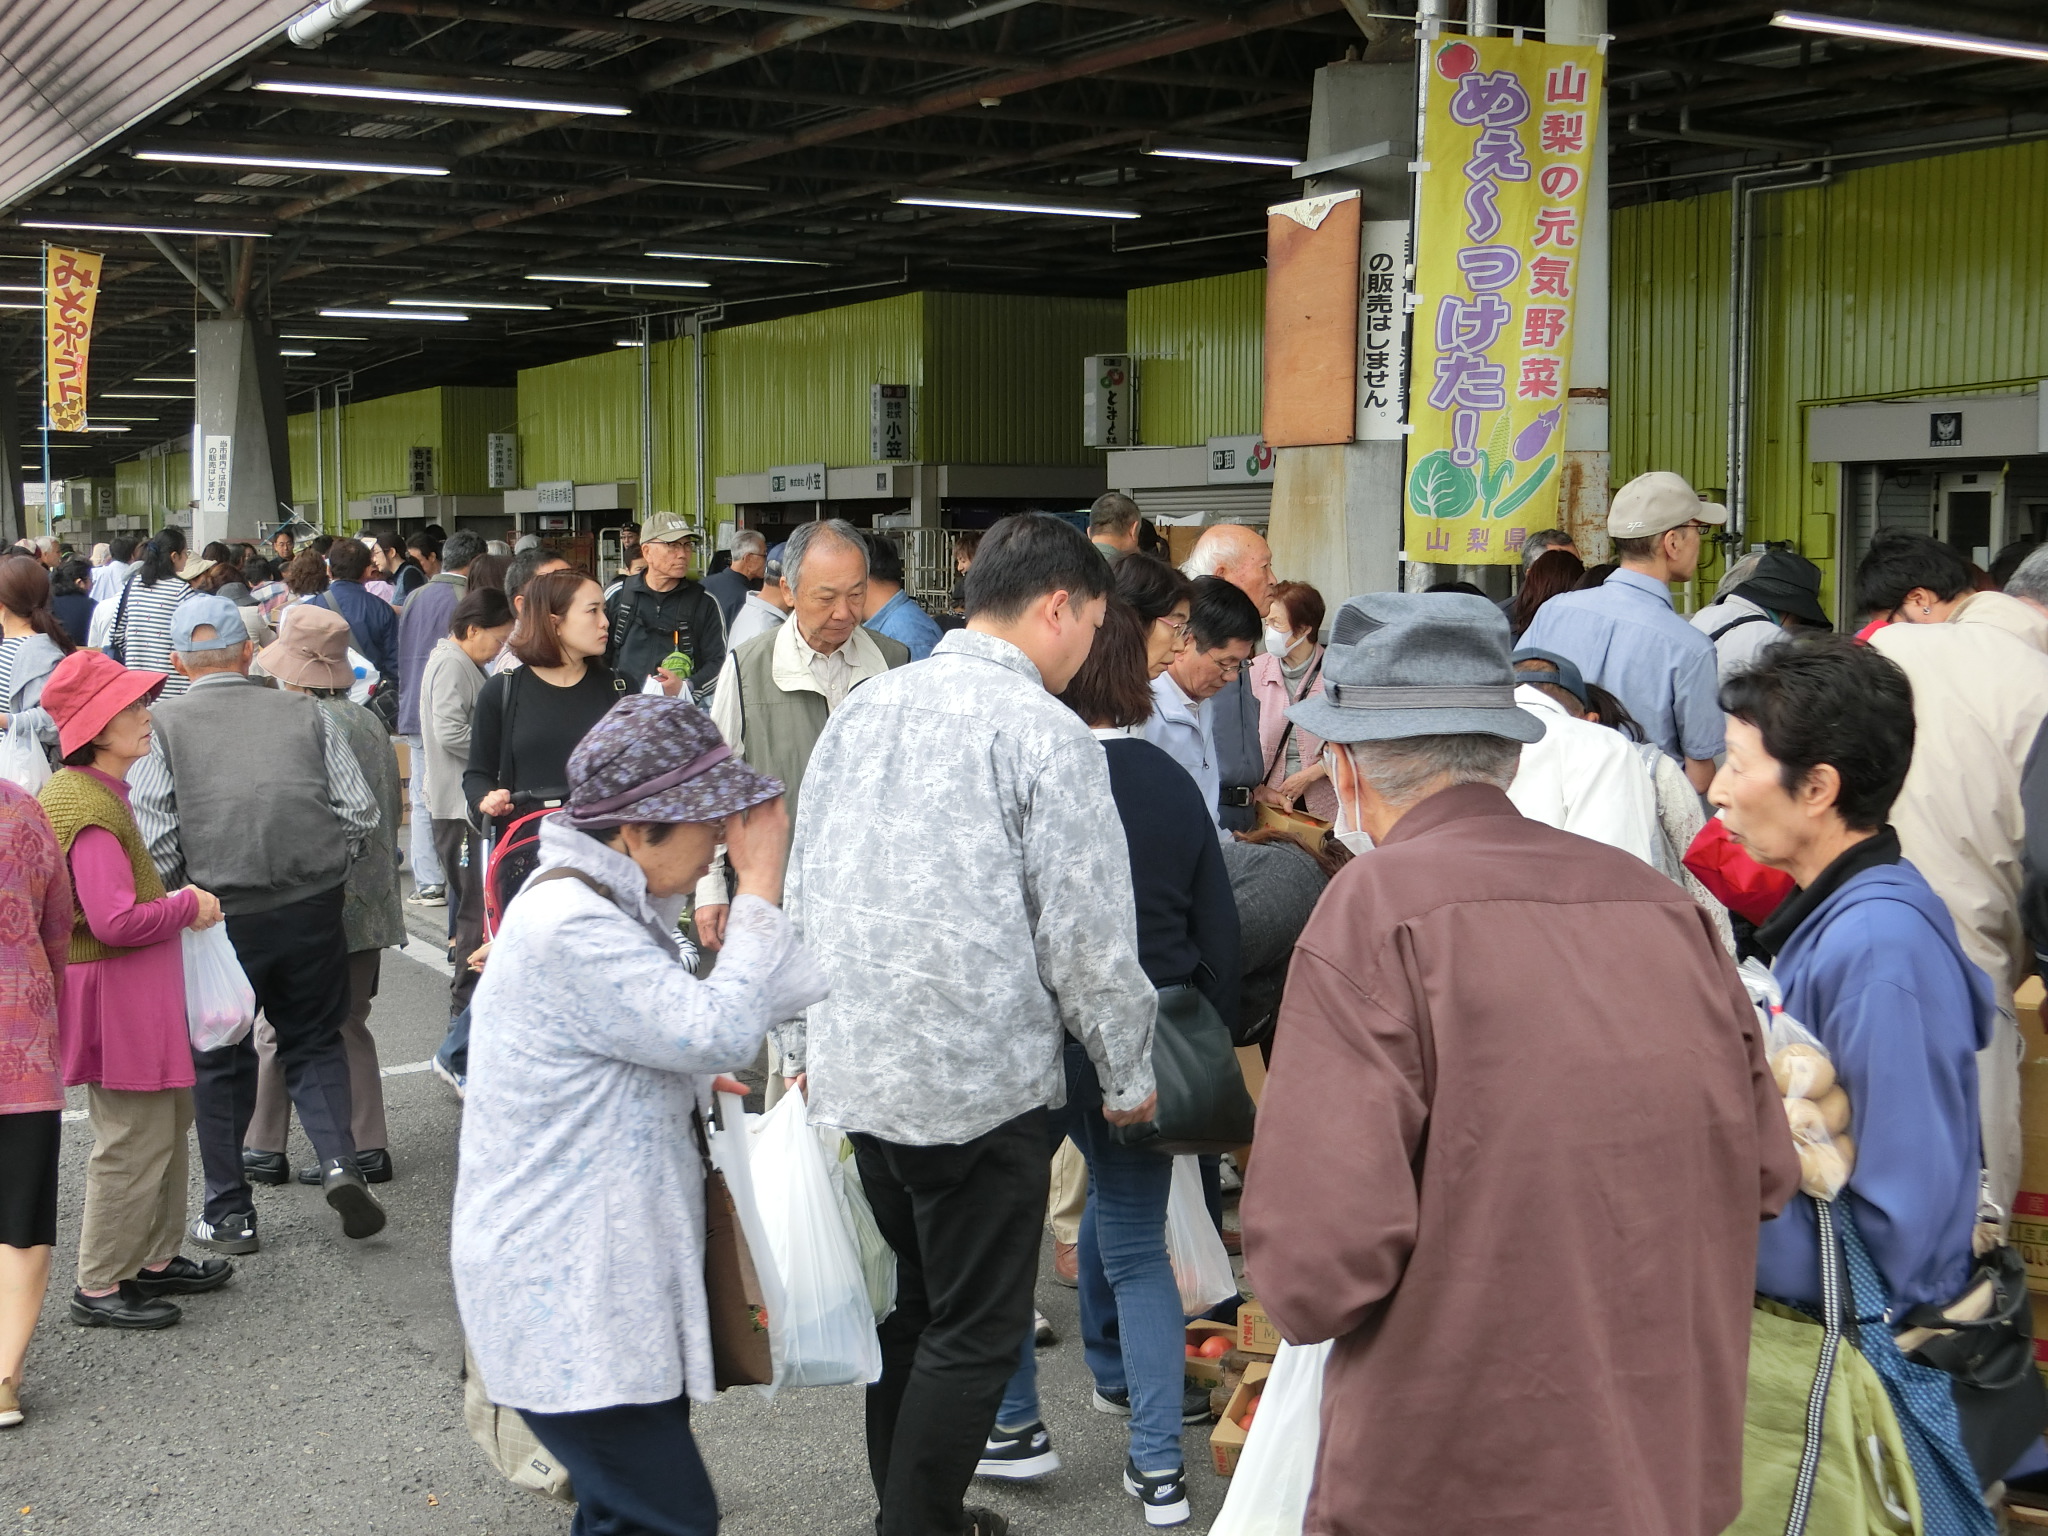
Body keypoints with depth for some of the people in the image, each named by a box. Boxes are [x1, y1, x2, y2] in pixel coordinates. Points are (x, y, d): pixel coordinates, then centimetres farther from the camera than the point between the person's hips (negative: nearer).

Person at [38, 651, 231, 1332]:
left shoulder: (98, 792, 12)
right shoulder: (90, 810, -22)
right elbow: (116, 920, -28)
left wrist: (176, 900, 10)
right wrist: (189, 906, -14)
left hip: (142, 993, 11)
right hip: (116, 994, -11)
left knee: (169, 1122, 19)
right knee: (135, 1140, -3)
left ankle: (156, 1260, 31)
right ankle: (99, 1288, 9)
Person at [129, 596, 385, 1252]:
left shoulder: (164, 724, -3)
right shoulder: (304, 712, 2)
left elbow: (154, 835, -9)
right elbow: (359, 811, 0)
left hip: (222, 919, -1)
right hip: (314, 911, 2)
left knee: (221, 1062, 14)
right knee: (315, 1042, 19)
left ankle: (229, 1214, 21)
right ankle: (337, 1160, -3)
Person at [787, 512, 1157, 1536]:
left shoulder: (863, 708, 8)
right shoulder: (1044, 732, -13)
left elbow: (803, 891, 13)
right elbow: (1087, 936, -12)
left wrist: (803, 1041, 22)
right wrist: (1129, 1074, 2)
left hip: (858, 1069, 8)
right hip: (981, 1080, -7)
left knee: (918, 1300, 22)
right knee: (973, 1331, 6)